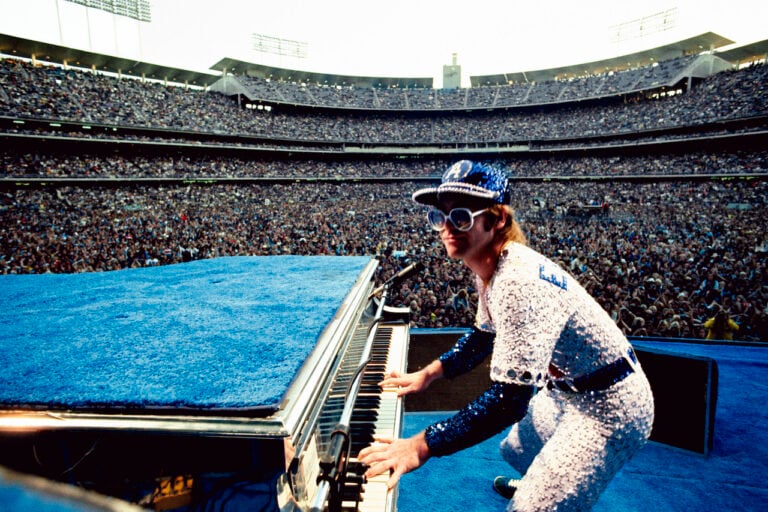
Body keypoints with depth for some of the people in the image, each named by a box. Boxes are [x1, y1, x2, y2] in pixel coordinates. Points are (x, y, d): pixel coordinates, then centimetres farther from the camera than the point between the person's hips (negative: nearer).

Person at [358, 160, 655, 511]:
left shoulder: (519, 283, -36)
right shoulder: (490, 268, -6)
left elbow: (510, 399, -37)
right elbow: (484, 336, 9)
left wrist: (421, 445, -36)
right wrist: (428, 373, 2)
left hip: (610, 409, -9)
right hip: (567, 391, 9)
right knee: (515, 452, 29)